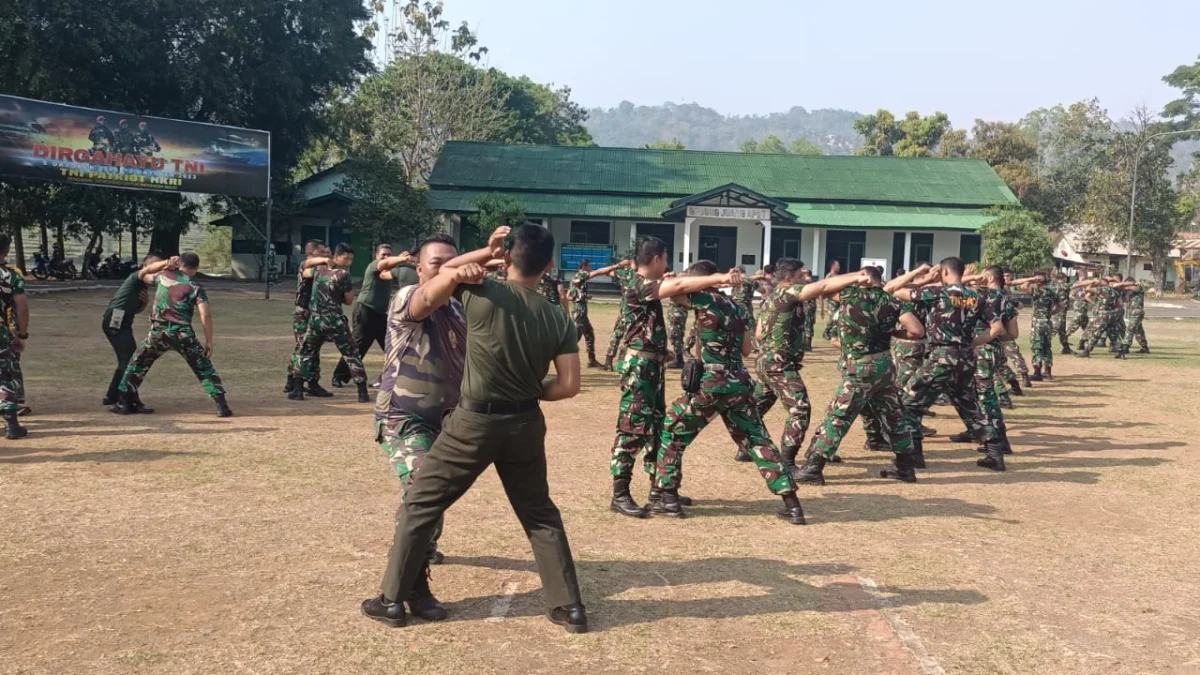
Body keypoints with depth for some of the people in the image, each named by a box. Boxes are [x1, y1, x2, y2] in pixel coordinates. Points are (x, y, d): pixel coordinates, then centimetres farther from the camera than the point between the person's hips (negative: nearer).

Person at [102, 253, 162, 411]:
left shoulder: (143, 285, 20)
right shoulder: (137, 277, -7)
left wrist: (145, 302, 0)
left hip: (122, 323, 10)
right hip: (115, 322, -10)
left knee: (127, 359, 18)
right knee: (128, 360, -13)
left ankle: (112, 396, 29)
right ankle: (132, 402, -15)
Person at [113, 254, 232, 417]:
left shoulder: (163, 276, 11)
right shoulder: (195, 287, 3)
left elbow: (142, 274, 33)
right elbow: (205, 315, -9)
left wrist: (165, 263, 22)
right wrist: (209, 341, -2)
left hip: (158, 333, 2)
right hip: (183, 335, -2)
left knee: (137, 364, 21)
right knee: (204, 368, 8)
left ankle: (123, 404, 20)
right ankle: (221, 406, -1)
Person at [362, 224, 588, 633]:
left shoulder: (480, 293, -11)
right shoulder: (558, 319, -3)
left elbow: (440, 277, 8)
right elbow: (569, 385, -4)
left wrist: (485, 253, 8)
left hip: (475, 420, -3)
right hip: (525, 424, 4)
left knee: (421, 504, 11)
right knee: (540, 515, 19)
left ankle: (393, 599, 17)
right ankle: (569, 607, 20)